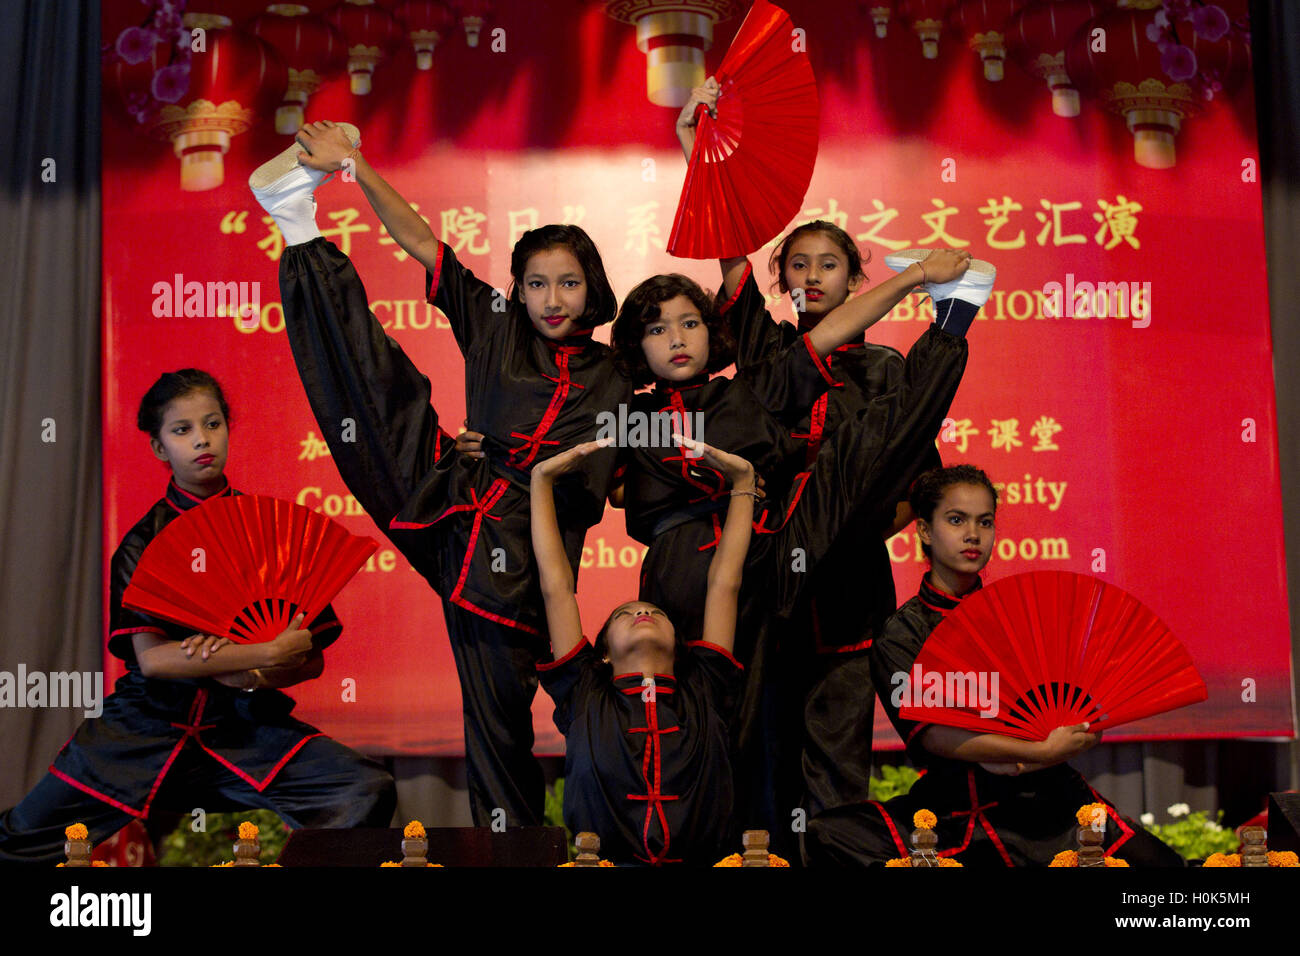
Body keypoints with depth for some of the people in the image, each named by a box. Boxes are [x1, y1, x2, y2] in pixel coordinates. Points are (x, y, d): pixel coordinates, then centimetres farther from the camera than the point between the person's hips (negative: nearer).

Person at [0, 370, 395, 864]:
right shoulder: (144, 542, 1)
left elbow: (311, 660, 3)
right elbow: (151, 657, -14)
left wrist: (248, 674, -17)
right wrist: (270, 651, -17)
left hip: (246, 723, 1)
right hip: (149, 724, 0)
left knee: (370, 792, -22)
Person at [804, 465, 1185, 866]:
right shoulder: (901, 634, 3)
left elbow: (1088, 723, 7)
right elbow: (930, 733, -13)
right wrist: (1040, 752, -21)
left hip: (1046, 793, 2)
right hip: (955, 802, -1)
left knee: (1155, 861, -21)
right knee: (829, 835, -24)